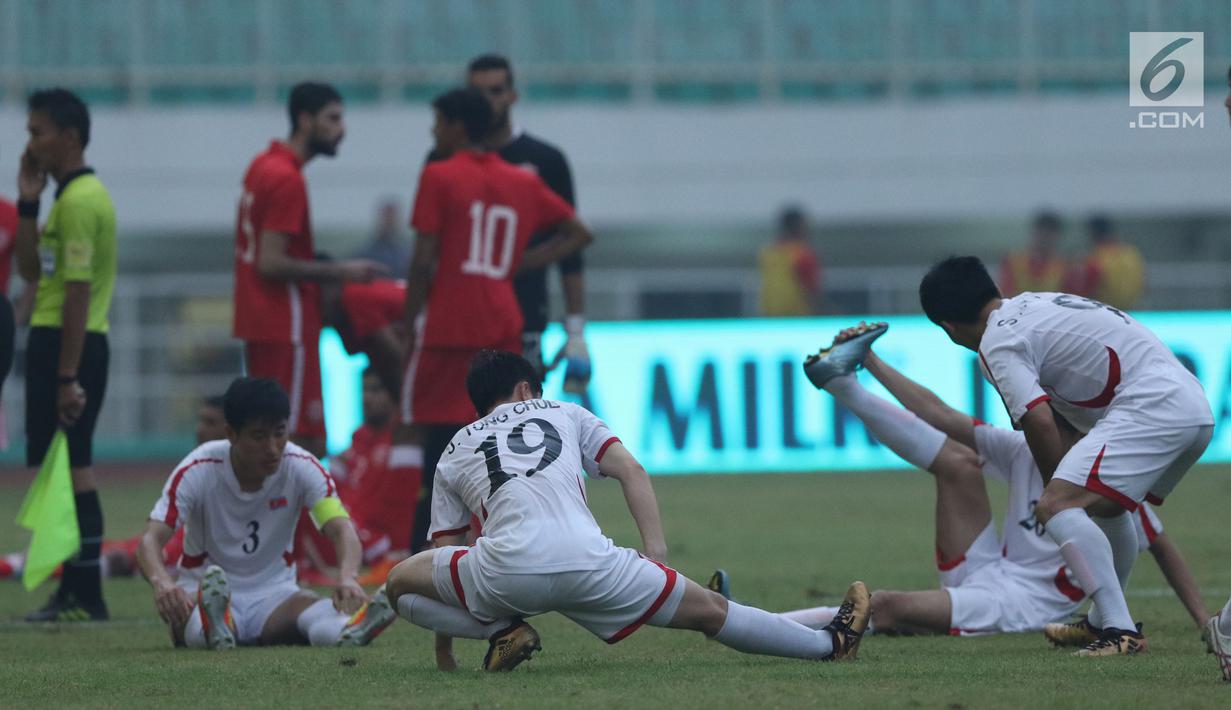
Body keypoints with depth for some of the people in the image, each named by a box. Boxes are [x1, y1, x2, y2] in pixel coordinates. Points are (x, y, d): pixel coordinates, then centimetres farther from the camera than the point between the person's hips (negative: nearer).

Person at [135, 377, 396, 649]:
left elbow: (341, 529, -21)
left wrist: (348, 577, -46)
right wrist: (162, 583, -47)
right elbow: (151, 540, -22)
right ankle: (213, 627, -73)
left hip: (274, 595, 2)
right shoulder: (198, 471, -14)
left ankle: (349, 630, -69)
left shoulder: (302, 467, -9)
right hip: (202, 591, -2)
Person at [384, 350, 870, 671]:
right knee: (709, 611, 17)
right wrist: (656, 554, 10)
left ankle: (499, 632, 4)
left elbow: (446, 554, 29)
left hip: (504, 569, -1)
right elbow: (631, 471, 16)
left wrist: (443, 651, 34)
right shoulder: (563, 414, 29)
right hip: (588, 561, 1)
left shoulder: (455, 452, 29)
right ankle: (830, 645, 20)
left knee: (400, 584, 21)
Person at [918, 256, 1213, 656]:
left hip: (1150, 408, -10)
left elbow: (1040, 423, -12)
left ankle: (1121, 631, -26)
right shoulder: (1033, 305, 25)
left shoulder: (998, 343, -4)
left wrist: (1057, 489, 2)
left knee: (1055, 506, -18)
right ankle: (1103, 622, 41)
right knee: (1106, 504, 31)